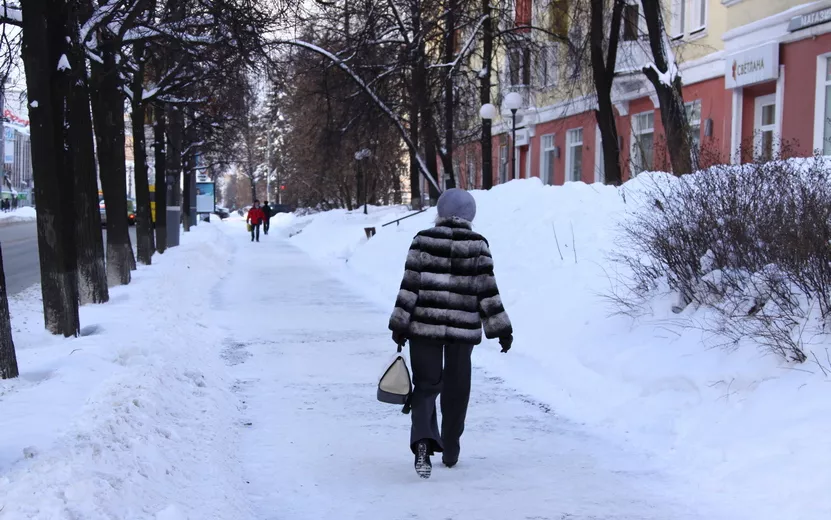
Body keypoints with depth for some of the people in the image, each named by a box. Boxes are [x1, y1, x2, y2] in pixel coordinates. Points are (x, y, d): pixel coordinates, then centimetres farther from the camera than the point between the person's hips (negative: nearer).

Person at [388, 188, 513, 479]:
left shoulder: (424, 240, -2)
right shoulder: (477, 244, -2)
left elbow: (410, 285, -6)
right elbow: (487, 289, -4)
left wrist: (400, 324, -2)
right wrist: (501, 329, 2)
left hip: (425, 325, 0)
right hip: (463, 327, 1)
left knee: (425, 385, 6)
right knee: (456, 389, 13)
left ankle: (423, 441, -18)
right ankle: (450, 451, 24)